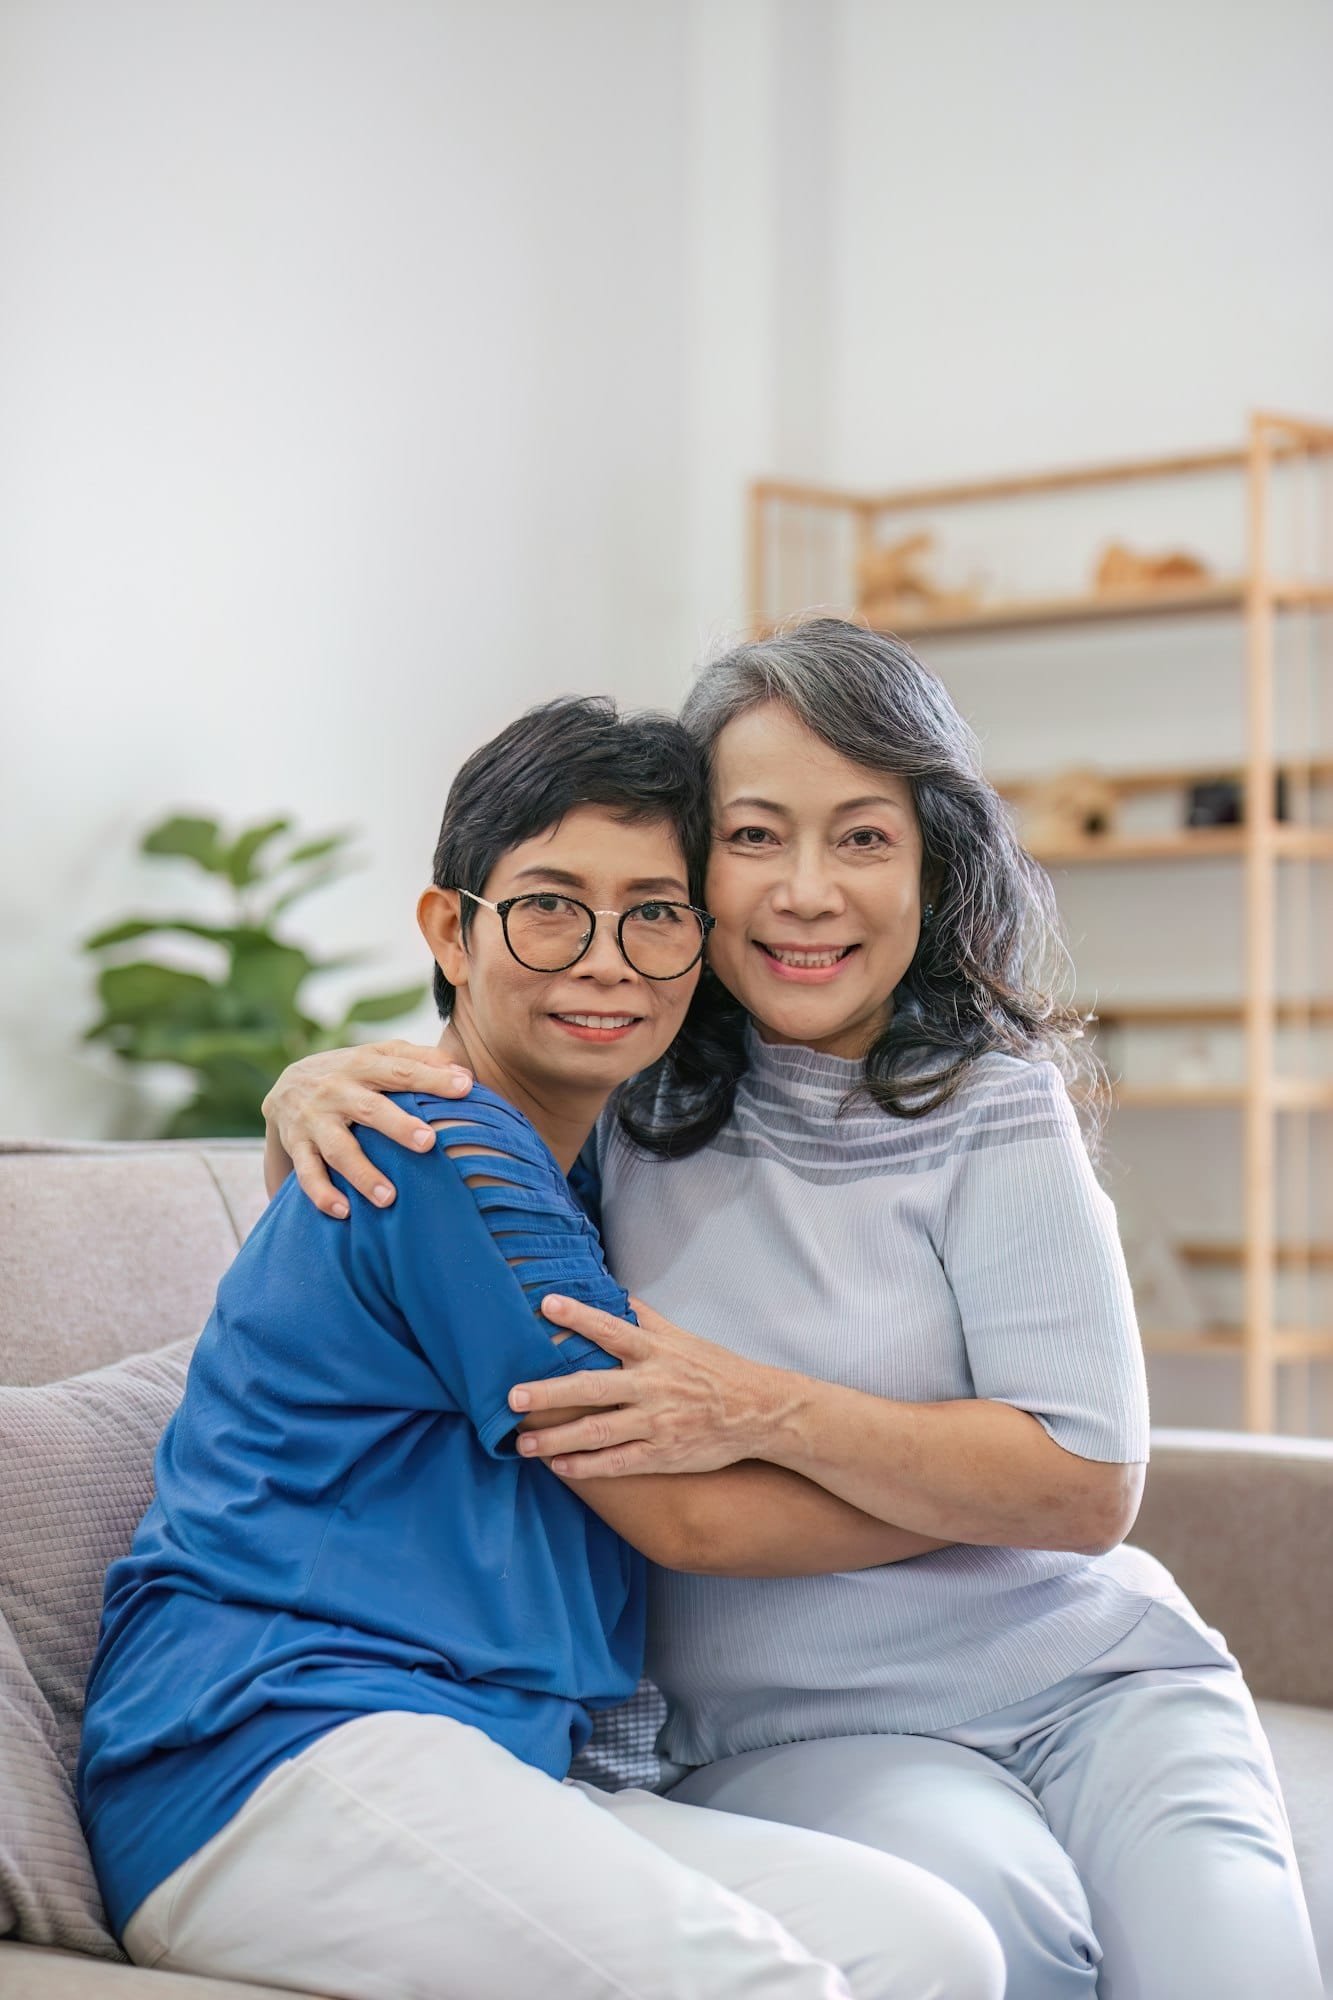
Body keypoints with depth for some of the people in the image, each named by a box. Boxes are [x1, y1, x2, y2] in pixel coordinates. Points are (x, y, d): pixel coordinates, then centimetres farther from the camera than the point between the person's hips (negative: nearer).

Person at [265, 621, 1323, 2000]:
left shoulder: (994, 1108, -4)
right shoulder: (623, 1098, 3)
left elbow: (1090, 1486, -11)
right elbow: (352, 1228, 17)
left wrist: (765, 1414, -22)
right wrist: (310, 1089, -8)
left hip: (1088, 1679, 0)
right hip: (793, 1727, 0)